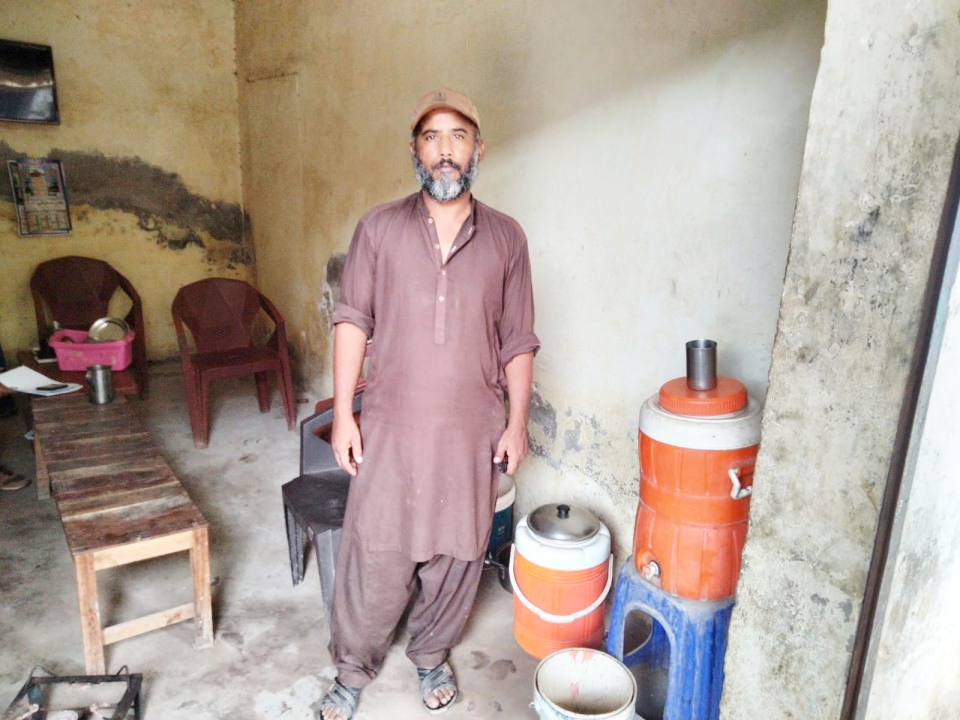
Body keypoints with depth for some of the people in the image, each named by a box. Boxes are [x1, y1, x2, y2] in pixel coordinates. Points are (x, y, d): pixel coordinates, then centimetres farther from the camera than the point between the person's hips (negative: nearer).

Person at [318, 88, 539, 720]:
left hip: (473, 432, 1)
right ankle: (353, 669, 32)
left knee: (456, 552, 14)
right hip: (392, 427, -1)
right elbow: (353, 322, -1)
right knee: (375, 554, 8)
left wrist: (517, 422, 0)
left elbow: (518, 342, 3)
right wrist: (343, 415, -5)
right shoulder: (379, 229, -1)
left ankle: (432, 655, 40)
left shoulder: (506, 238, 1)